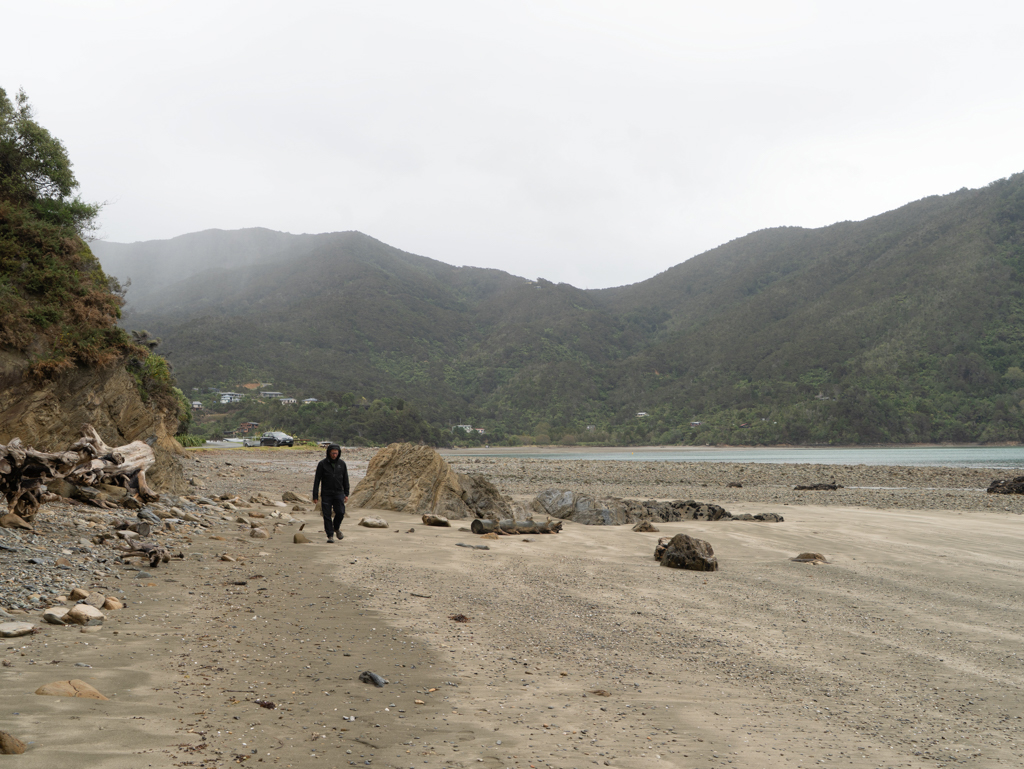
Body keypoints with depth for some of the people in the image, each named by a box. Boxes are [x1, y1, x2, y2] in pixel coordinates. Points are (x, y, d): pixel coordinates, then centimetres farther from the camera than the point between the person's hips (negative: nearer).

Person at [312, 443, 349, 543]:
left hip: (338, 493, 1)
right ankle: (330, 535, 7)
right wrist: (315, 496, -5)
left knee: (340, 512, -11)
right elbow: (317, 480, -2)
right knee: (327, 515, -2)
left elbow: (345, 479, 10)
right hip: (326, 494, -1)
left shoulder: (342, 463, 4)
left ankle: (336, 528, 17)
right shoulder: (322, 464, -3)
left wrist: (346, 494, 6)